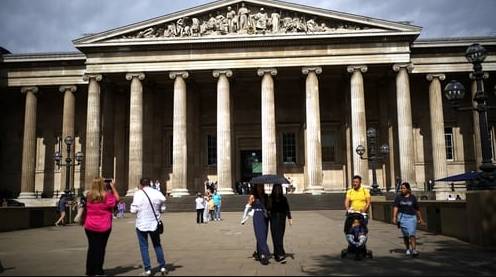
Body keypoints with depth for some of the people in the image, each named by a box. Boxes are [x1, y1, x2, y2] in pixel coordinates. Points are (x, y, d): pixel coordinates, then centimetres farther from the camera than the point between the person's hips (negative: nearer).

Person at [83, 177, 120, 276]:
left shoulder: (89, 196, -3)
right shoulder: (107, 195, -15)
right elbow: (117, 199, -1)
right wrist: (113, 187, 3)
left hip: (90, 226, 3)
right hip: (104, 227, -3)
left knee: (92, 248, 12)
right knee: (101, 248, 7)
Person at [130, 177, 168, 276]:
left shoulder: (138, 194, -11)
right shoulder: (157, 193, -3)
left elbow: (133, 210, -12)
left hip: (142, 224, -3)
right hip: (154, 223, 3)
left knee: (144, 247, 6)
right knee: (157, 245, 16)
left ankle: (148, 269, 4)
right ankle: (163, 267, 15)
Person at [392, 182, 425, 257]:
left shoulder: (413, 197, 4)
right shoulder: (398, 197, 3)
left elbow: (417, 209, 13)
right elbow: (395, 207, -5)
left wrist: (420, 218, 18)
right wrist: (394, 217, -15)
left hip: (412, 217, -1)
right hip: (402, 217, 1)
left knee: (412, 234, -13)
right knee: (405, 235, 7)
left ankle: (414, 250, -17)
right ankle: (407, 249, 24)